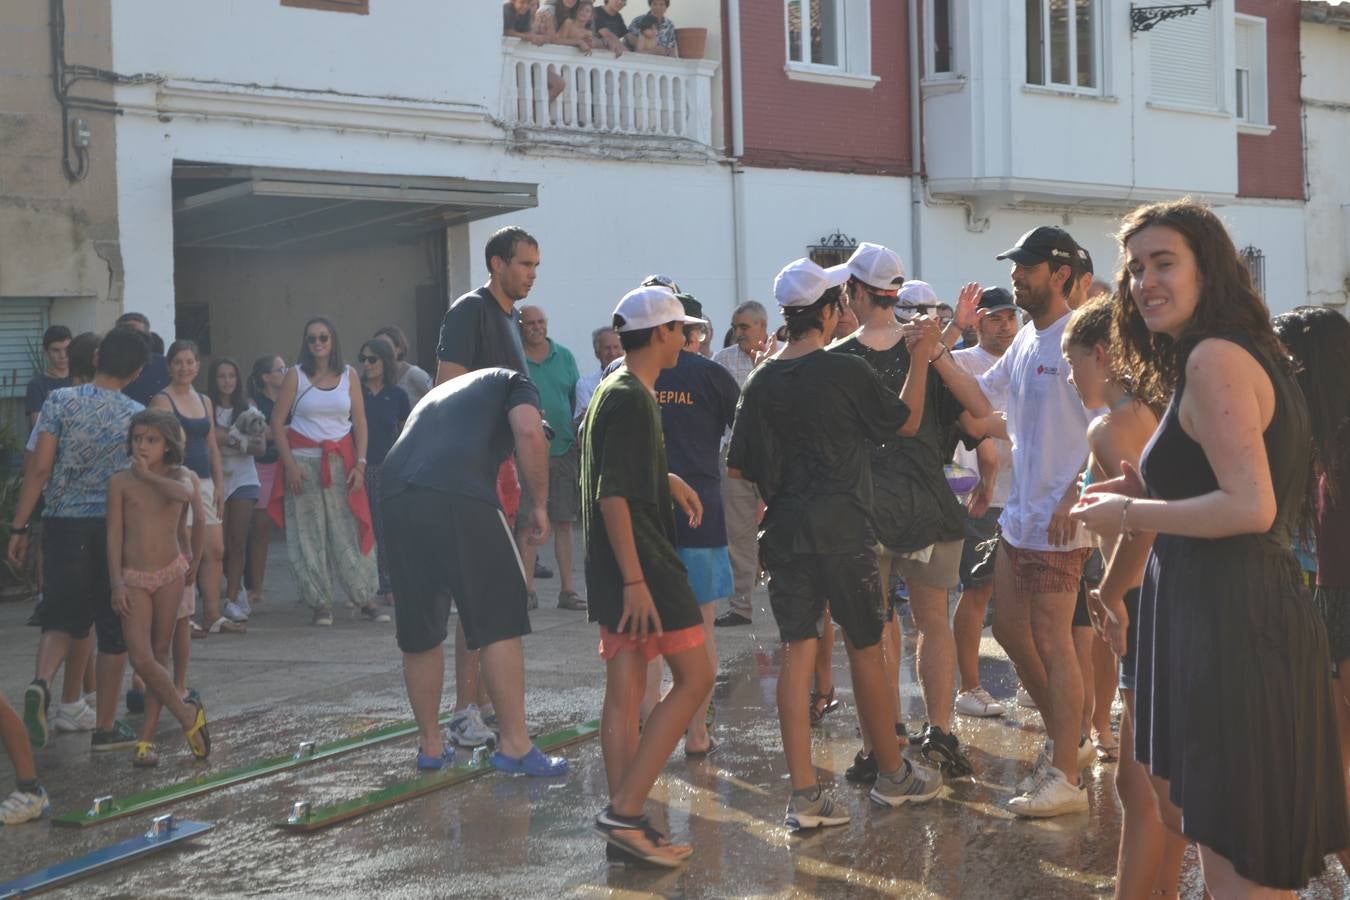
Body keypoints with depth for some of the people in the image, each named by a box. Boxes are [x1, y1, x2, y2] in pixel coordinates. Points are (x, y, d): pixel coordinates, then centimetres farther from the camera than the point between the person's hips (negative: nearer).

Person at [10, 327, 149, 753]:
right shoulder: (137, 415, 0)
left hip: (63, 524, 1)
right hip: (115, 527, 0)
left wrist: (19, 527, -2)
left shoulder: (61, 401, -2)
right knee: (113, 629, 9)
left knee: (61, 618, 12)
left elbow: (40, 468, -6)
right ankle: (105, 727, 15)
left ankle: (40, 682, -18)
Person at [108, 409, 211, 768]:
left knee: (160, 655, 7)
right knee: (140, 659, -13)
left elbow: (184, 494, -27)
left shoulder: (180, 475, -1)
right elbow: (114, 535, -4)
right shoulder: (120, 481, -3)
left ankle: (147, 737, 14)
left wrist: (147, 475, -15)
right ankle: (188, 715, 6)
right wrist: (116, 583, -10)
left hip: (170, 574, 1)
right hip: (133, 577, -1)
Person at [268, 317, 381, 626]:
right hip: (304, 463, -1)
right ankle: (320, 603, 6)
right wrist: (290, 464, -9)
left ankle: (365, 600, 2)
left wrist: (360, 464, -4)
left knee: (350, 531, -2)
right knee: (309, 536, -1)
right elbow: (277, 422, 0)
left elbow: (360, 423, 6)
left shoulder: (349, 376, 7)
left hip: (341, 462, 1)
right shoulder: (296, 375, 2)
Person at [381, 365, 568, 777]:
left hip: (395, 495, 6)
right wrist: (540, 503, 6)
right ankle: (515, 745, 3)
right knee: (500, 624, 3)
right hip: (460, 496, -6)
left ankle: (430, 744, 25)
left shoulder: (441, 391, 39)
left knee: (419, 633, 16)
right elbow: (529, 433, -2)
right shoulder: (512, 382, 20)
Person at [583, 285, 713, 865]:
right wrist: (635, 580, -24)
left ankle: (623, 821, 10)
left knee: (624, 691, 8)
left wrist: (668, 480, 23)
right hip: (641, 561, -10)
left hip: (617, 566, 10)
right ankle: (624, 812, -9)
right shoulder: (633, 400, -16)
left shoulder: (613, 390, 15)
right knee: (695, 677, -6)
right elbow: (613, 496, -22)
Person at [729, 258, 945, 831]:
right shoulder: (846, 371, -10)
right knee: (865, 650, 9)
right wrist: (921, 358, 11)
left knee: (797, 653, 4)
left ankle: (804, 794, 2)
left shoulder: (762, 382, 2)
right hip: (843, 530, -4)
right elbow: (906, 422, 4)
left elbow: (738, 467, 4)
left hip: (785, 532, 4)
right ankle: (892, 775, 23)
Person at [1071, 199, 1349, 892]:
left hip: (1227, 624, -10)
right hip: (1264, 609, 10)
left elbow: (1252, 507, -23)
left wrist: (1129, 514, -12)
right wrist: (1146, 488, 15)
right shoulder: (1256, 355, 17)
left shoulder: (1213, 357, -14)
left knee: (1232, 859, -2)